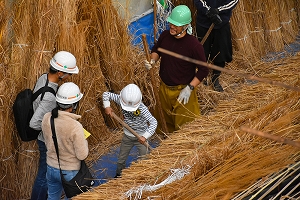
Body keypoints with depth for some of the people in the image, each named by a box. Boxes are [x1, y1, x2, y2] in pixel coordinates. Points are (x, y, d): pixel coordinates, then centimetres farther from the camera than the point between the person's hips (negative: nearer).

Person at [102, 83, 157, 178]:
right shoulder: (121, 100, -21)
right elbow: (106, 94, -8)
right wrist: (107, 106, -22)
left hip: (141, 137, -4)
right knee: (121, 159, 21)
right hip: (127, 136, 4)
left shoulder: (142, 109, -33)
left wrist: (145, 136, -43)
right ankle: (118, 175, 45)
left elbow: (154, 122, -36)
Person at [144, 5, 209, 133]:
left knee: (184, 124, 12)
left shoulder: (194, 45, -26)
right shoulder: (165, 35, -10)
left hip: (182, 91, -6)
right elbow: (156, 50, 11)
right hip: (164, 88, 6)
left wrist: (189, 88, -21)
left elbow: (203, 70, -17)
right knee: (164, 119, 28)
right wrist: (152, 61, -10)